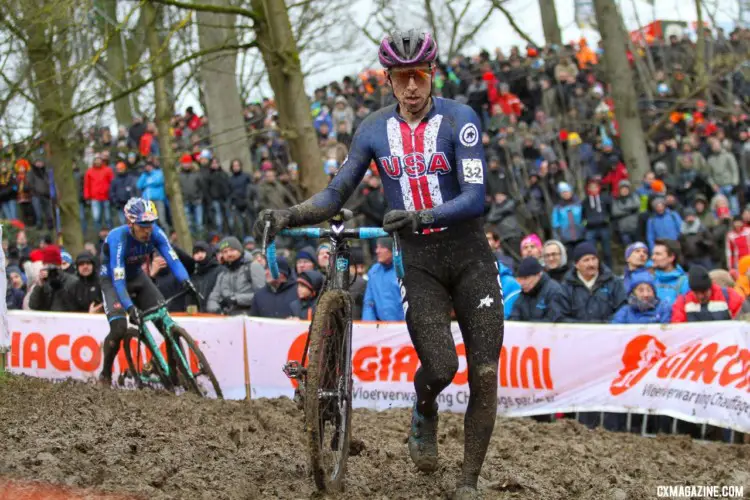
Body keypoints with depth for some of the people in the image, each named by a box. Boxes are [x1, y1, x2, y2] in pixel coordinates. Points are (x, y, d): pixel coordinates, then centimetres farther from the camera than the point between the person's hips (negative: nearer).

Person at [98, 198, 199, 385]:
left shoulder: (155, 233, -22)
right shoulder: (118, 238, -34)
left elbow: (172, 259, -28)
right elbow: (118, 280, -38)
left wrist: (186, 283, -46)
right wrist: (130, 308, -49)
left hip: (137, 277, 5)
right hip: (112, 280, -4)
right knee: (119, 328, -25)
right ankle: (105, 375, -6)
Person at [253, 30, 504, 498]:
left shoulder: (460, 119, -11)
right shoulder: (375, 130, 0)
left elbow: (475, 198, -20)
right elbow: (336, 195, 4)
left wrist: (421, 216, -37)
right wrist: (288, 216, -14)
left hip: (469, 256, -1)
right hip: (419, 262, 1)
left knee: (485, 375, -5)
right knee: (441, 368, -18)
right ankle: (425, 414, 18)